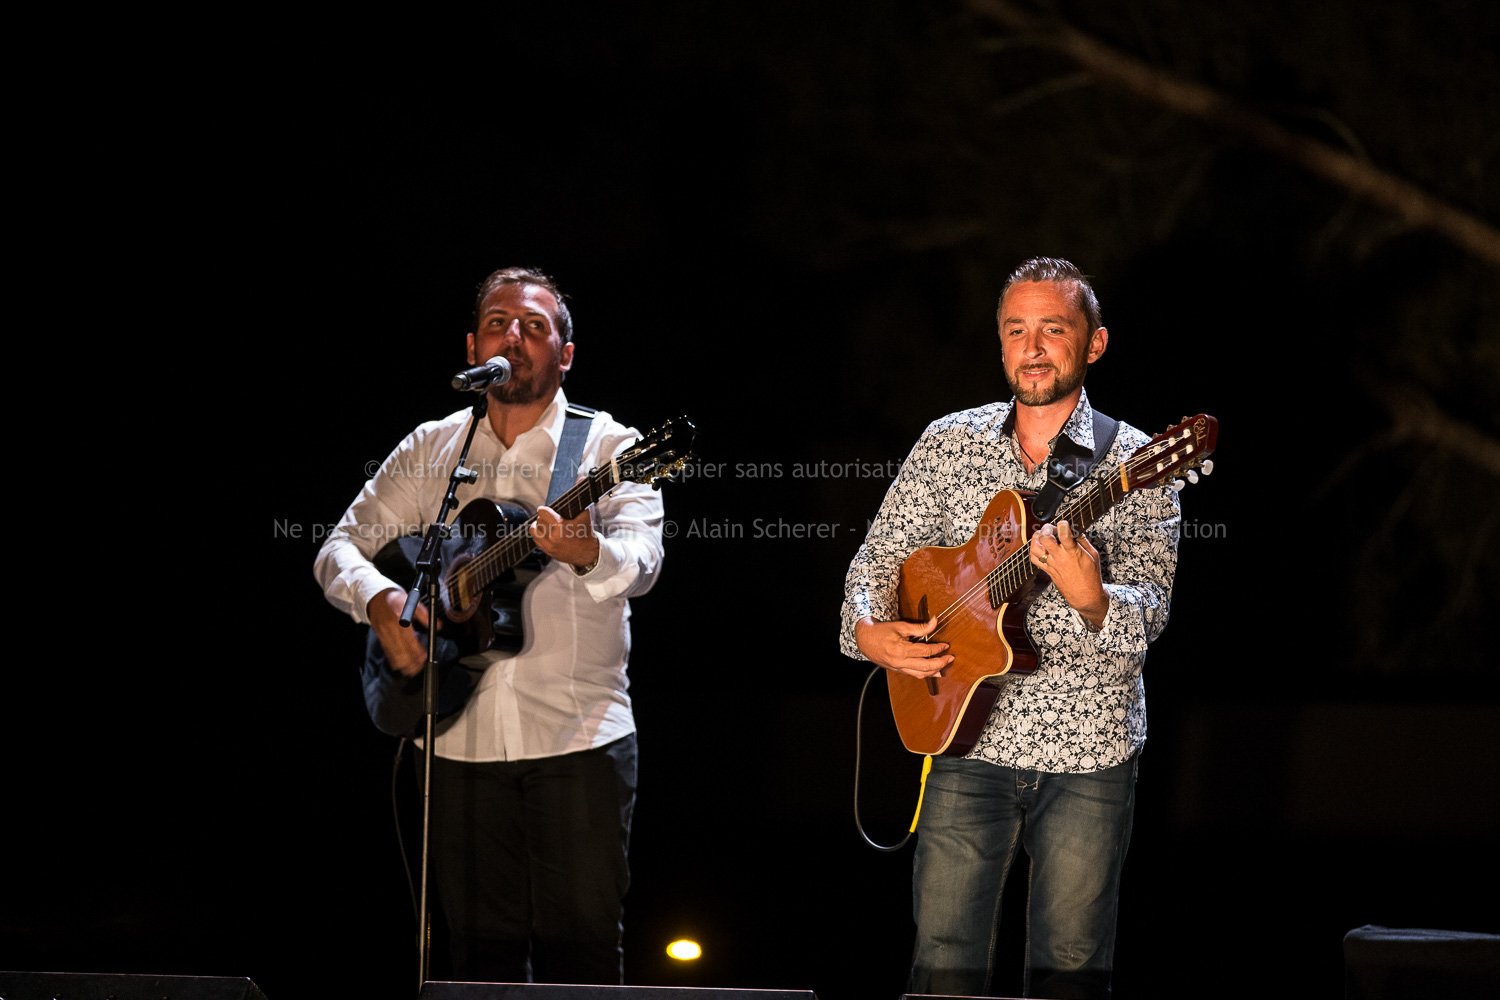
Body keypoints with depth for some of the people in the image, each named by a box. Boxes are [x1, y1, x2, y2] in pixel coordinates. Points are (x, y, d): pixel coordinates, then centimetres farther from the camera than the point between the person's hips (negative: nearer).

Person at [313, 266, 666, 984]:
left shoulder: (608, 448, 1)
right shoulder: (430, 451, 13)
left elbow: (641, 561, -14)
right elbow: (340, 547, 12)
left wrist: (586, 553, -37)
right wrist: (378, 599, -10)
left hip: (577, 740, -3)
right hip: (458, 739, 3)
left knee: (582, 948, -8)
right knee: (481, 958, 5)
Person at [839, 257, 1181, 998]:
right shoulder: (948, 444, 8)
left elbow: (1148, 611, -12)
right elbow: (878, 559, 13)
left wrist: (1090, 600, -33)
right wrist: (869, 632, -8)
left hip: (1089, 756, -2)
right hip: (967, 741, 2)